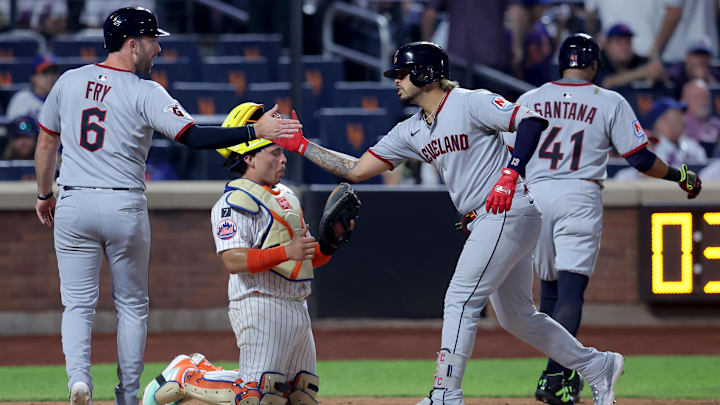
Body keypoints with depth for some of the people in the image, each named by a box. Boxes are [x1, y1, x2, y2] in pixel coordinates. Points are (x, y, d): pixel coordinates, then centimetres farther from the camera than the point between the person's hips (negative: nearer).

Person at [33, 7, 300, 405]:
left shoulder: (68, 82, 4)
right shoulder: (146, 93, -10)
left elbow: (45, 143, 13)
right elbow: (194, 136, -20)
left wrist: (44, 193, 27)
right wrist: (256, 131, -20)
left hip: (73, 207, 3)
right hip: (125, 207, -3)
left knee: (78, 302, 6)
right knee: (132, 304, 12)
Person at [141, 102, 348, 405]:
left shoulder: (286, 197, 20)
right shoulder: (235, 201, -9)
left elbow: (309, 258, 21)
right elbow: (233, 261, -21)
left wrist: (330, 242, 1)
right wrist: (286, 252, -28)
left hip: (297, 309, 9)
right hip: (262, 307, -9)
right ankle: (183, 377, 4)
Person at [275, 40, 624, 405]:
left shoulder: (471, 103, -10)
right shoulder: (411, 131, 13)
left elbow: (532, 120, -19)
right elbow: (357, 170, 13)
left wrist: (510, 172, -30)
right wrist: (301, 146, 7)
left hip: (509, 211, -9)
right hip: (484, 224, 9)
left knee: (460, 300, -13)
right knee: (516, 317, 14)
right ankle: (598, 366, 26)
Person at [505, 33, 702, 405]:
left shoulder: (528, 100, 10)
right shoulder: (610, 103, 2)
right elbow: (639, 158, -1)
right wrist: (679, 177, 14)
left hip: (534, 196, 4)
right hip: (580, 198, -3)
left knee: (549, 287, 17)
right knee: (570, 290, -8)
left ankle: (558, 373, 22)